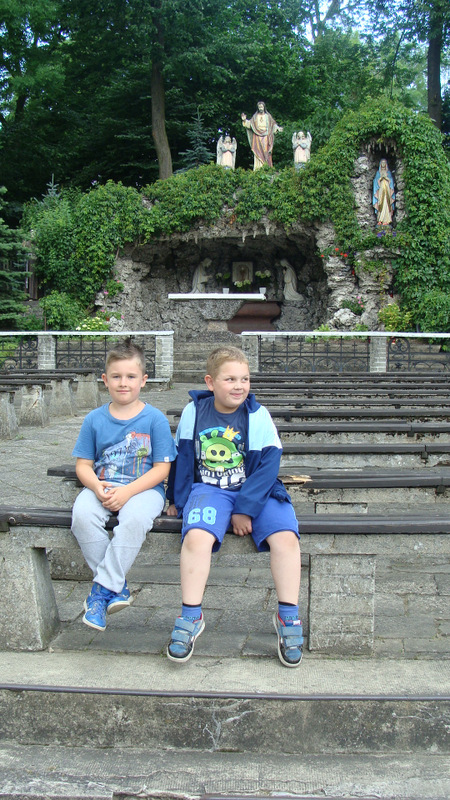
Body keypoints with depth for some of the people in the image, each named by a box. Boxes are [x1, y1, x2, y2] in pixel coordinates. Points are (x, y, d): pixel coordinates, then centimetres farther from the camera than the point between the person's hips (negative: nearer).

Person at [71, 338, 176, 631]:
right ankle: (118, 586, -14)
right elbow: (83, 464, 8)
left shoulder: (155, 419, -2)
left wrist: (127, 491, -17)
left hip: (144, 488, -3)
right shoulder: (95, 419, 7)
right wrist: (98, 487, -14)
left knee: (134, 518, -36)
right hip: (102, 486, 3)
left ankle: (104, 588, -19)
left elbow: (162, 468, -5)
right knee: (82, 515, -29)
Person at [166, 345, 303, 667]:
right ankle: (191, 617, -13)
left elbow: (267, 465, -8)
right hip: (208, 489, 0)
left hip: (254, 492, 0)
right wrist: (176, 498, 17)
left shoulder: (258, 416, -5)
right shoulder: (194, 412, 1)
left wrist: (245, 510, -15)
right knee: (196, 536, -30)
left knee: (285, 536, -25)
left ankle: (288, 616, -6)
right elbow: (182, 457, 13)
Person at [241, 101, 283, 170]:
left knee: (266, 152, -9)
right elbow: (250, 123, 8)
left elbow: (273, 124, 13)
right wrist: (244, 120, -9)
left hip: (266, 136, 0)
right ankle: (258, 169, -13)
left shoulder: (268, 116, 14)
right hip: (257, 136, 0)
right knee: (258, 152, -8)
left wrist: (277, 128, -5)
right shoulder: (255, 116, 15)